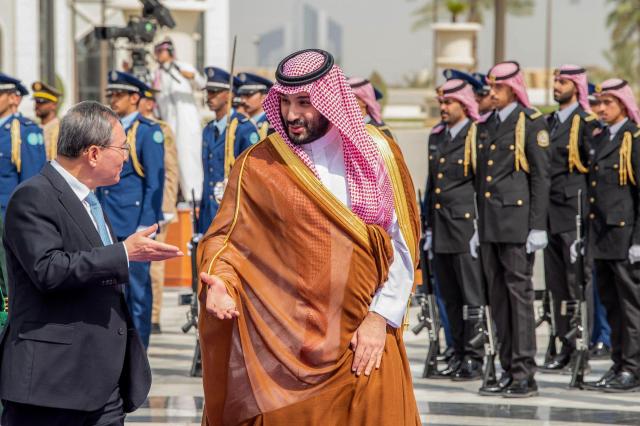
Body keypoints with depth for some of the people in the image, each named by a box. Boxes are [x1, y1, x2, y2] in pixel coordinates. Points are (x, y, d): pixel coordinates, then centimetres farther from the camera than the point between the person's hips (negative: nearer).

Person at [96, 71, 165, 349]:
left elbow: (155, 182, -9)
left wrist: (147, 224, -14)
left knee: (137, 286, -1)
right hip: (108, 222, 7)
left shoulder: (148, 132, -5)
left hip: (134, 223, -6)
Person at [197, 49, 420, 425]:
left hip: (365, 346, 1)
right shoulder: (258, 166, 0)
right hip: (286, 349, -1)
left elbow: (401, 248, 2)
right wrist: (220, 281, -20)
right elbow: (226, 240, 0)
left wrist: (381, 318, -6)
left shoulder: (377, 153, 3)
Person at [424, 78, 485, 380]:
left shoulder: (478, 136, -7)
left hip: (467, 225, -7)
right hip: (441, 228, 8)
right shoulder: (436, 137, 16)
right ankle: (459, 354, 16)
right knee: (450, 297, 10)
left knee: (472, 296, -4)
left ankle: (474, 358, -1)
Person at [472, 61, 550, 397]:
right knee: (498, 296, 8)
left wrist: (537, 227, -12)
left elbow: (541, 177, -7)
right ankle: (508, 371, 13)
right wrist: (477, 227, 16)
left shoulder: (531, 123, -4)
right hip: (489, 224, 7)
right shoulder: (485, 126, 16)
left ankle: (525, 375, -6)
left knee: (519, 292, -7)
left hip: (516, 220, -7)